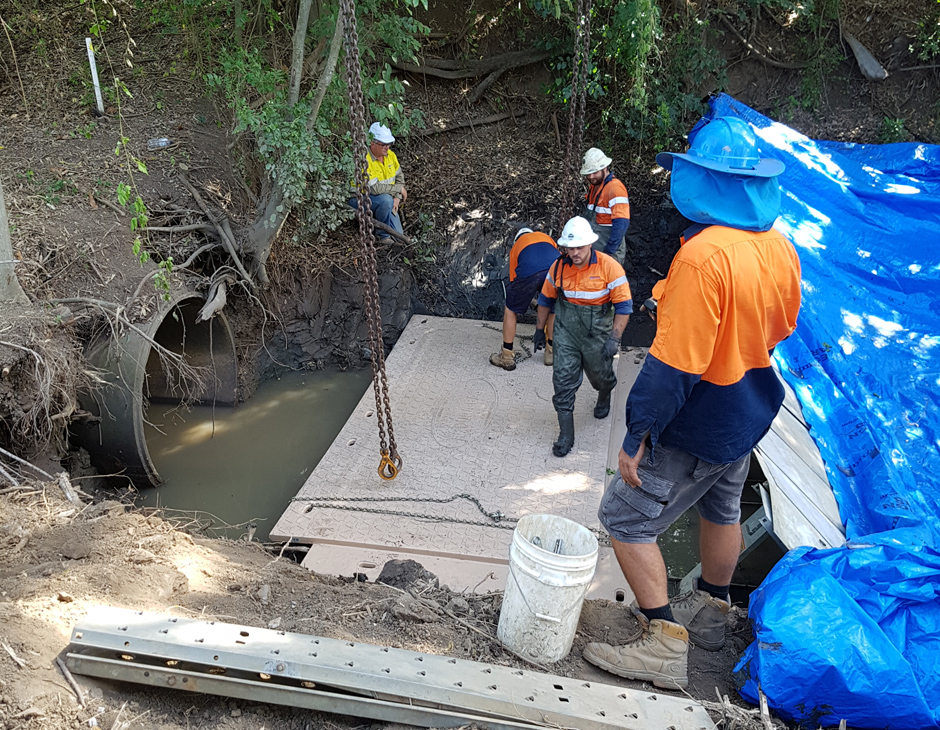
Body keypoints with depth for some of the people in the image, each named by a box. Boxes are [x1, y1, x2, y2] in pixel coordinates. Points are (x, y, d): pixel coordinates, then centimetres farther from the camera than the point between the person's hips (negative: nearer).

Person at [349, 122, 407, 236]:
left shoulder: (390, 155, 0)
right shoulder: (364, 160, -25)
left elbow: (399, 176, 11)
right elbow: (375, 188, -30)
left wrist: (397, 197, -7)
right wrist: (399, 189, -18)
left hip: (386, 199, 6)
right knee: (386, 200, -38)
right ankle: (383, 235, -17)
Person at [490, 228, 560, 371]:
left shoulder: (516, 246, 37)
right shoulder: (545, 237, 40)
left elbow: (513, 278, 37)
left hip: (529, 272, -2)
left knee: (510, 311, 19)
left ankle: (507, 357, 24)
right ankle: (551, 352, 37)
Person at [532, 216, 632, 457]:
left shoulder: (609, 267, -17)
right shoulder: (558, 267, -6)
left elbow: (624, 305, -13)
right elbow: (546, 299, 10)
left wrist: (614, 338, -19)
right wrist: (540, 330, 14)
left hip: (598, 331, -2)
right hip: (566, 329, 2)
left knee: (600, 374, 17)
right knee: (563, 379, -3)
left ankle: (604, 398, 56)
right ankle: (566, 434, 8)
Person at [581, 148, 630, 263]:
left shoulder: (615, 188, -15)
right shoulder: (593, 187, 16)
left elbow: (621, 224, -22)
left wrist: (609, 252, -22)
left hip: (608, 251, -9)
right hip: (593, 250, 9)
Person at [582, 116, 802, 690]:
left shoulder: (704, 256, -30)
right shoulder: (781, 247, -2)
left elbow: (674, 364, -30)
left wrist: (638, 438, -21)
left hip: (699, 427, -9)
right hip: (749, 413, 9)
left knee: (627, 519, 4)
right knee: (722, 510, 25)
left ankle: (665, 646, 11)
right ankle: (711, 612, 46)